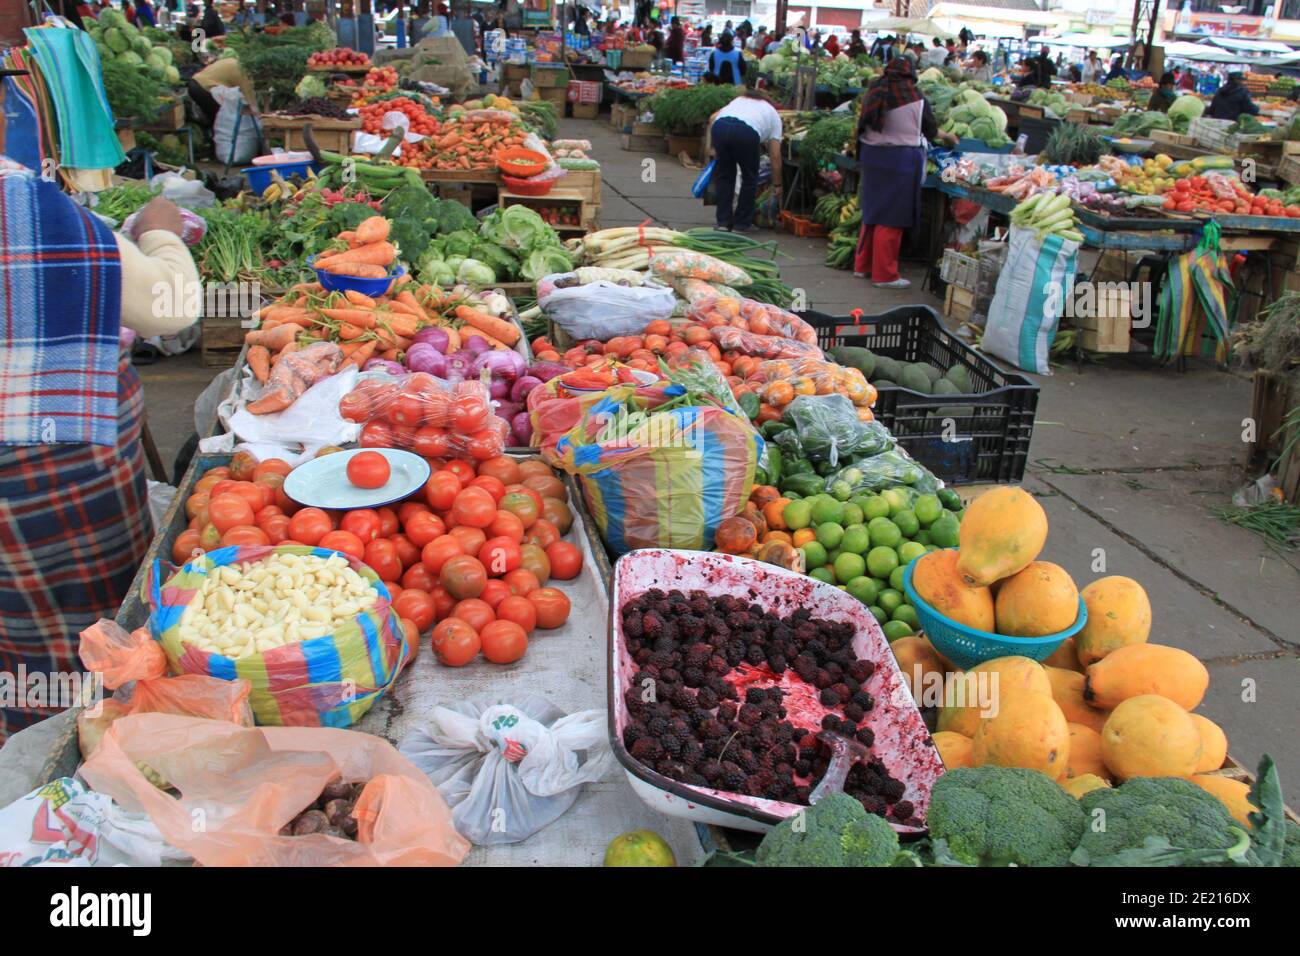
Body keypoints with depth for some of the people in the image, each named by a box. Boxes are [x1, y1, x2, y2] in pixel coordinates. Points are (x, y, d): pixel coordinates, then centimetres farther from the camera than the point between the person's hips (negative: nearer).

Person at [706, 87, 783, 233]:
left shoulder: (739, 99, 40)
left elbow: (712, 118, 23)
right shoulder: (774, 116, 31)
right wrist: (777, 185, 32)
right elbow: (775, 156, 24)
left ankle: (723, 222, 24)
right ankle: (741, 224, 23)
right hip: (746, 132, -3)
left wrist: (715, 149, 27)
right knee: (750, 178, 19)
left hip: (720, 126, 3)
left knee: (724, 175, 22)